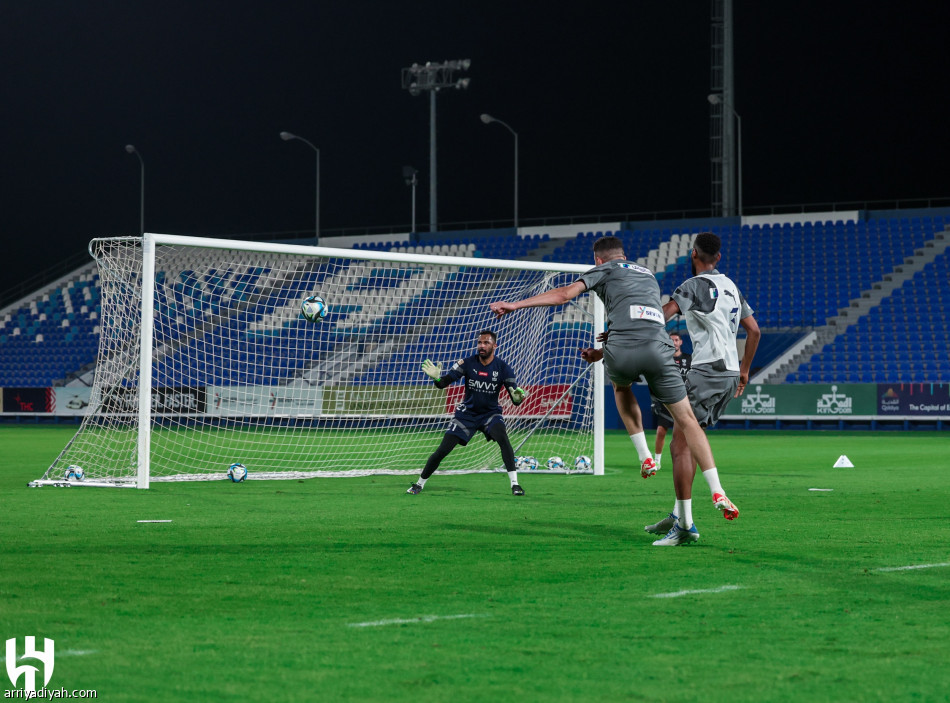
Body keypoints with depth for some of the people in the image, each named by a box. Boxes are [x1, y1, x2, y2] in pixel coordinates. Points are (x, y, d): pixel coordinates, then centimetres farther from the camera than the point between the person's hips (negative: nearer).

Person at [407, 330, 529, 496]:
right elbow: (443, 383, -14)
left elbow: (515, 400, -15)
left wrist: (518, 397, -40)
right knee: (442, 450, -4)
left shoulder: (503, 368, -12)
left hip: (490, 413, -1)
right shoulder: (467, 363, -10)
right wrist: (436, 378, -38)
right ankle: (419, 484, 16)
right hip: (467, 412, 1)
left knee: (503, 437, -31)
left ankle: (514, 484, -27)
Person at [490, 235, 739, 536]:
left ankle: (645, 456, 21)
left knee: (621, 387, 34)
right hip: (659, 348, 3)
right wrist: (603, 352, 43)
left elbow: (566, 293, 7)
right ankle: (717, 493, -4)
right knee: (687, 420, 7)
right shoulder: (648, 275, 37)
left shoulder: (605, 270, 20)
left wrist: (515, 305, 9)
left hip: (621, 352, -3)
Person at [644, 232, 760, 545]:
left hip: (707, 371, -9)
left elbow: (659, 317, -17)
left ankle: (685, 525, -15)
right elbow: (754, 330, 22)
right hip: (730, 373, 9)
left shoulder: (695, 286, -7)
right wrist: (745, 369, 29)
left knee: (680, 445, -9)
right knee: (688, 442, 15)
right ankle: (678, 514, 15)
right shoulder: (731, 287, 18)